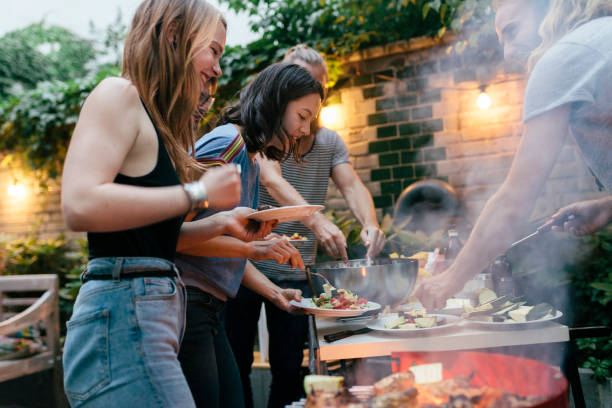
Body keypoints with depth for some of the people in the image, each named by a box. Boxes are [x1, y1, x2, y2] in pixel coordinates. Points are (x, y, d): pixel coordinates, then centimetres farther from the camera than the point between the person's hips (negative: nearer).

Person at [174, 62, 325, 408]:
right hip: (187, 302, -9)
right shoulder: (227, 143, -13)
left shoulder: (253, 163, 16)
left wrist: (275, 292, 8)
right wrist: (253, 248, -21)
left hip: (209, 309, 9)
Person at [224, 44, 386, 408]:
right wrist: (317, 221, -40)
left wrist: (370, 222, -28)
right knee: (236, 365, 5)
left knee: (289, 369, 9)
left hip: (296, 271, 4)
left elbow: (353, 186, -5)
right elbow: (272, 181, -24)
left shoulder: (331, 142, 8)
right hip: (248, 266, -3)